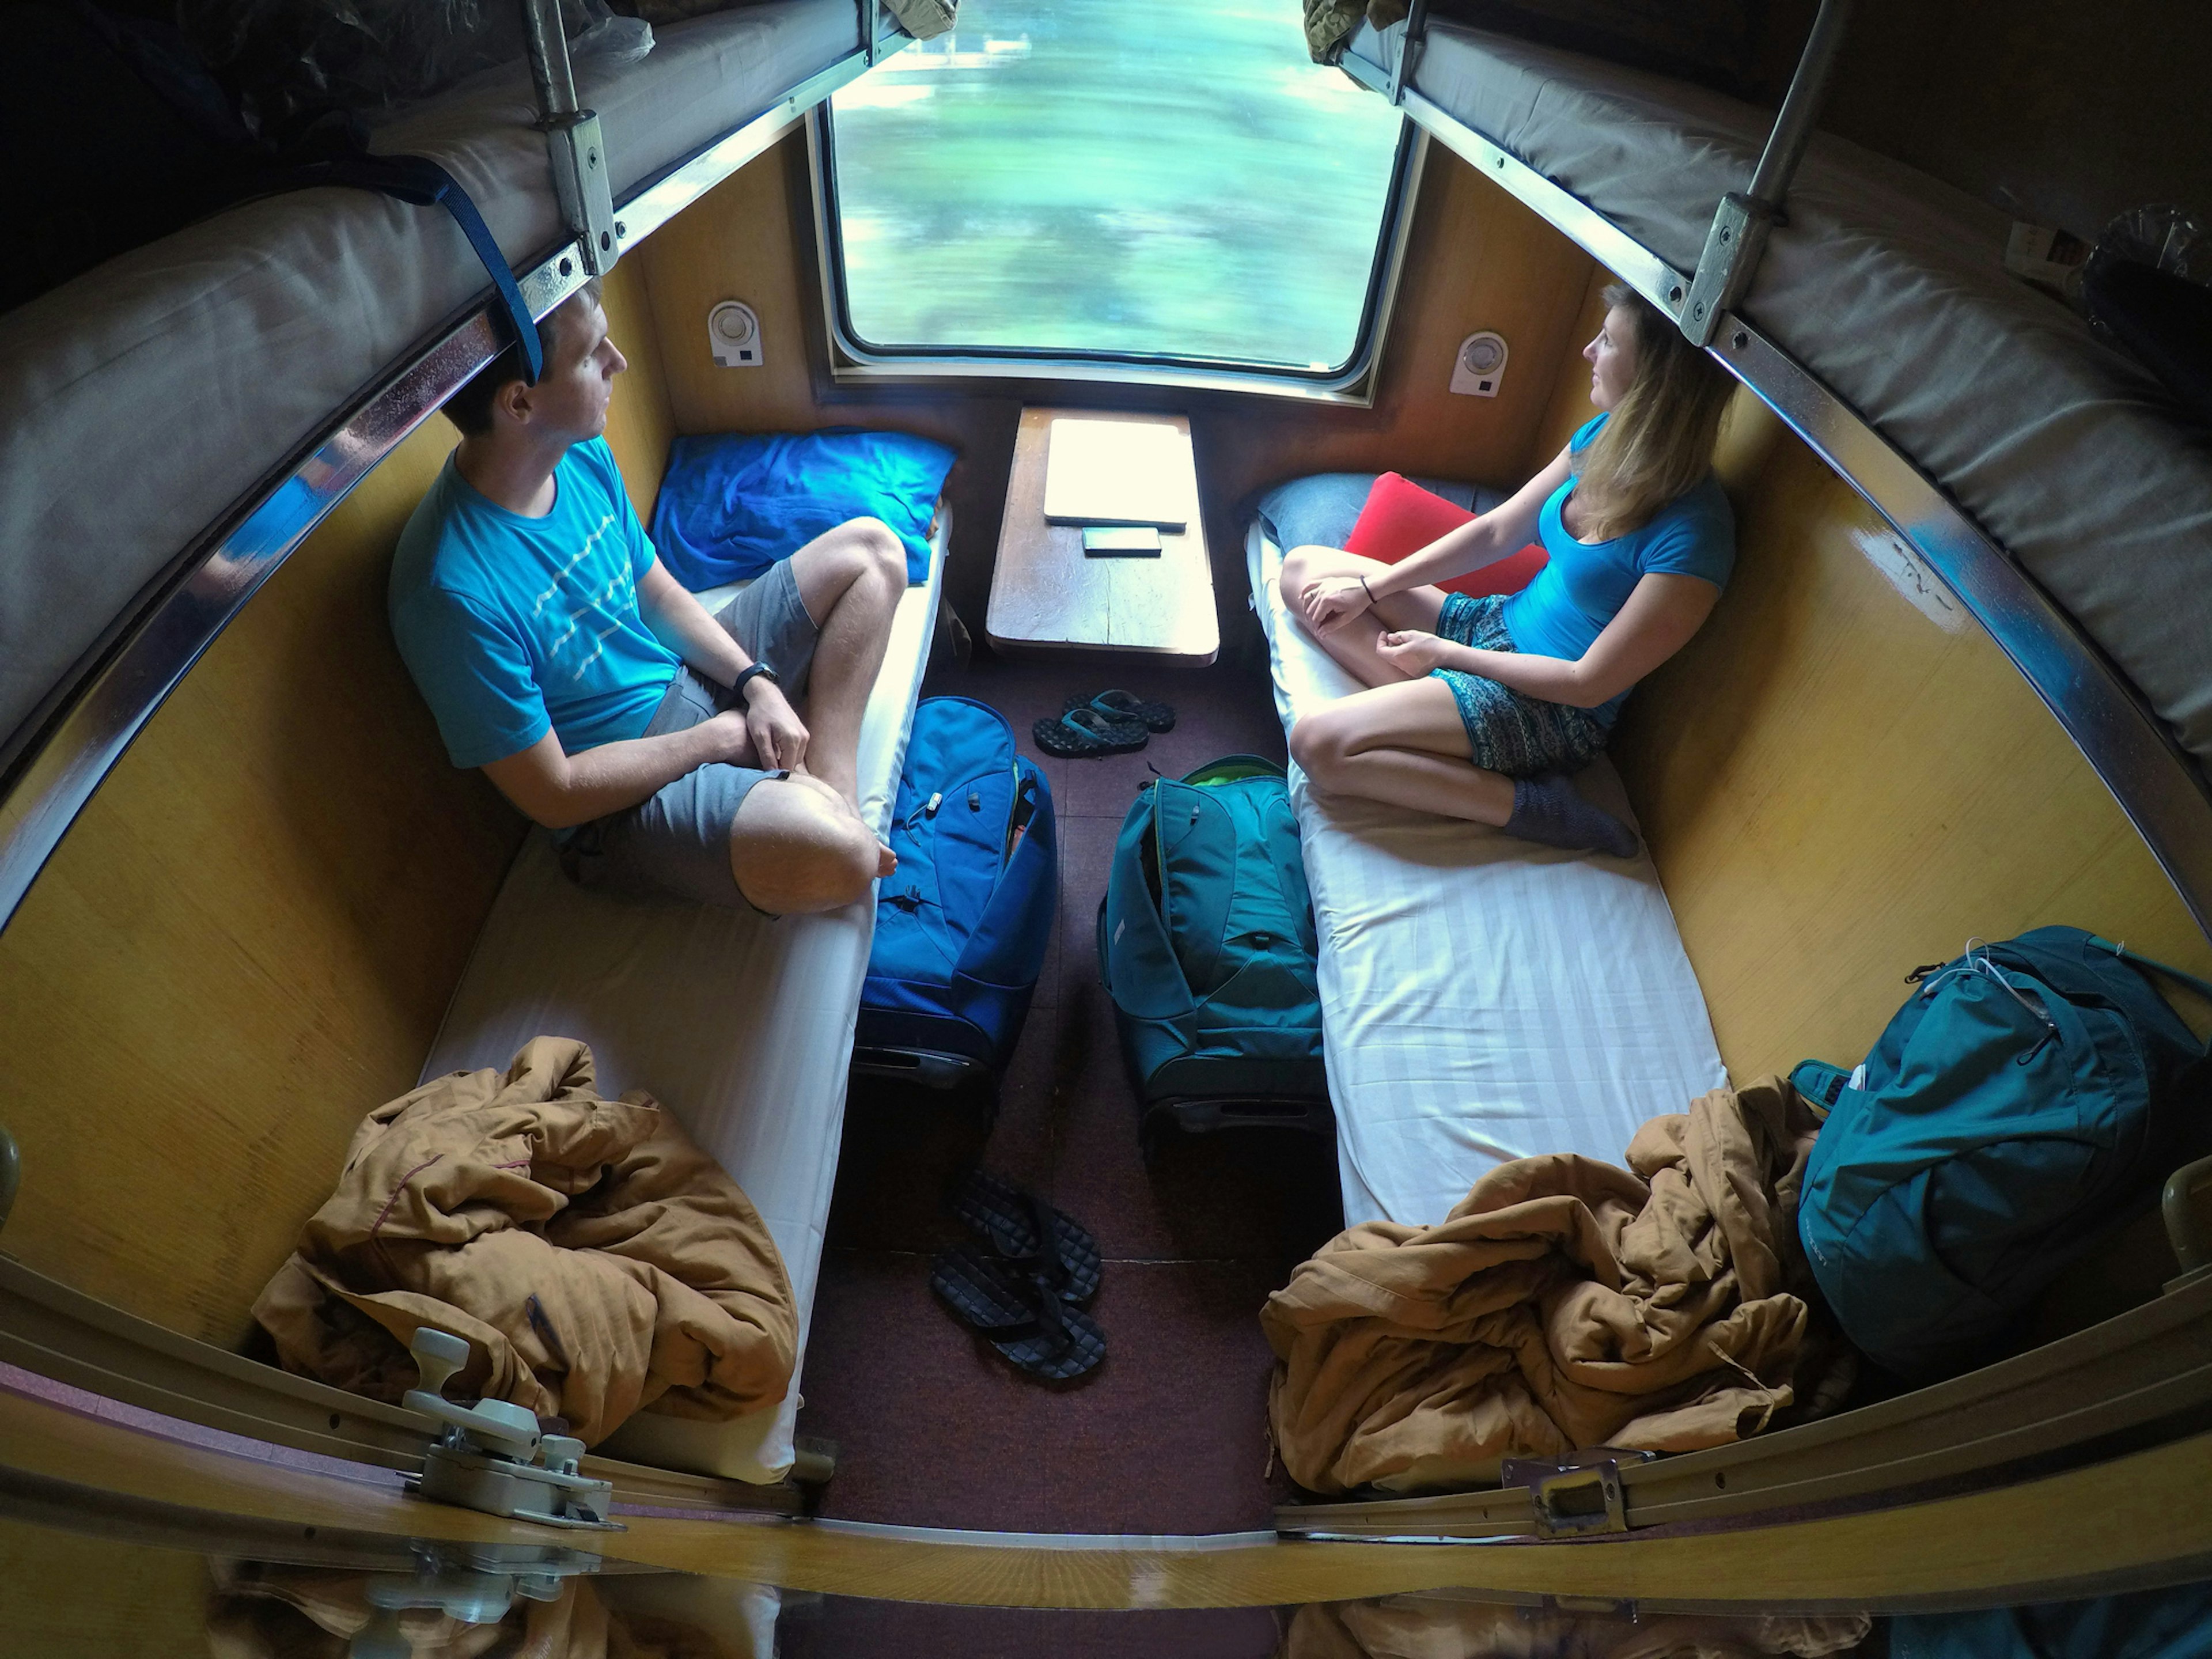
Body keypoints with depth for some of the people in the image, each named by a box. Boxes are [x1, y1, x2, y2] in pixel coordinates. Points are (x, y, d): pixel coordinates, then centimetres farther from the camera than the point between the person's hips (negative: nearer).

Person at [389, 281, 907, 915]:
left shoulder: (584, 456, -4)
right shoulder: (453, 593, -28)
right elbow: (554, 796, -22)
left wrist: (755, 684, -6)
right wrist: (719, 737, -14)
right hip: (617, 797, -9)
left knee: (869, 549, 7)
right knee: (835, 853, -39)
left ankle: (832, 787, -7)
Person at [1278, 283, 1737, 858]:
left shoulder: (1690, 540, -27)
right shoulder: (1607, 439, -3)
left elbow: (1588, 683, -22)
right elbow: (1498, 530, 6)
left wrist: (1445, 653, -14)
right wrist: (1370, 588, 0)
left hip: (1553, 711, -8)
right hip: (1499, 624, 9)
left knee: (1318, 746, -26)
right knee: (1303, 569, 1)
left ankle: (1531, 803, -14)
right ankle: (1432, 709, -11)